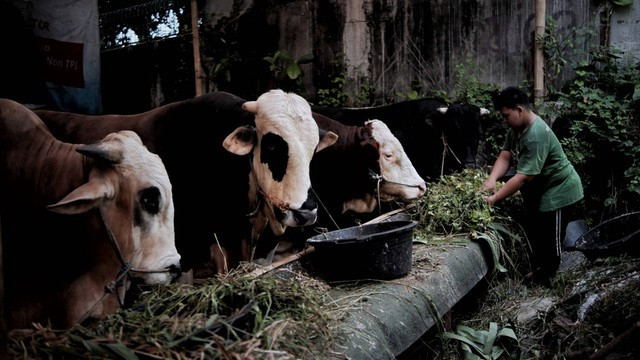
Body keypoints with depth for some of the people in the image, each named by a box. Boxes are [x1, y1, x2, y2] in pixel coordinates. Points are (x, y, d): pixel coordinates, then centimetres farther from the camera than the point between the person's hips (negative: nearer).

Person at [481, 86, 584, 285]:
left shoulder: (537, 136, -31)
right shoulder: (516, 128, 0)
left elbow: (523, 177, -34)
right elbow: (505, 156, -6)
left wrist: (494, 198, -35)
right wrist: (491, 180, -23)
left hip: (559, 194, -10)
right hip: (538, 192, 10)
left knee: (550, 246, 2)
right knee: (534, 238, 20)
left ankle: (544, 281, 16)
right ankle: (536, 274, 36)